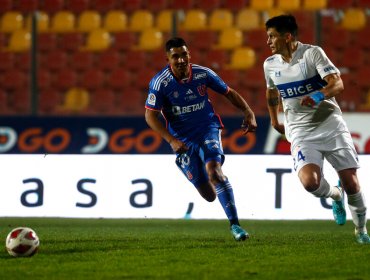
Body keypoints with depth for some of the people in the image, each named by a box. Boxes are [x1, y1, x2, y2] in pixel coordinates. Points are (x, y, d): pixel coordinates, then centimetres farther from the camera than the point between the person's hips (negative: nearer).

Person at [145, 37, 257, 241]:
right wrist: (171, 140, -22)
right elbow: (150, 116, -12)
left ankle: (234, 224, -26)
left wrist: (248, 113, -8)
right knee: (208, 194, -1)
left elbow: (229, 93, 6)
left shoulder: (203, 74, -7)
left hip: (207, 129, 0)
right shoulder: (160, 82, -14)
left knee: (214, 171, -28)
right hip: (182, 139, 0)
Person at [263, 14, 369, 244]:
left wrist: (318, 95, -38)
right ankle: (336, 195, 11)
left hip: (331, 125, -2)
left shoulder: (313, 53, -10)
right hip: (301, 133, 2)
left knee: (351, 183, -7)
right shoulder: (270, 64, 5)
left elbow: (338, 84, -20)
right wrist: (274, 120, 36)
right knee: (309, 181, -24)